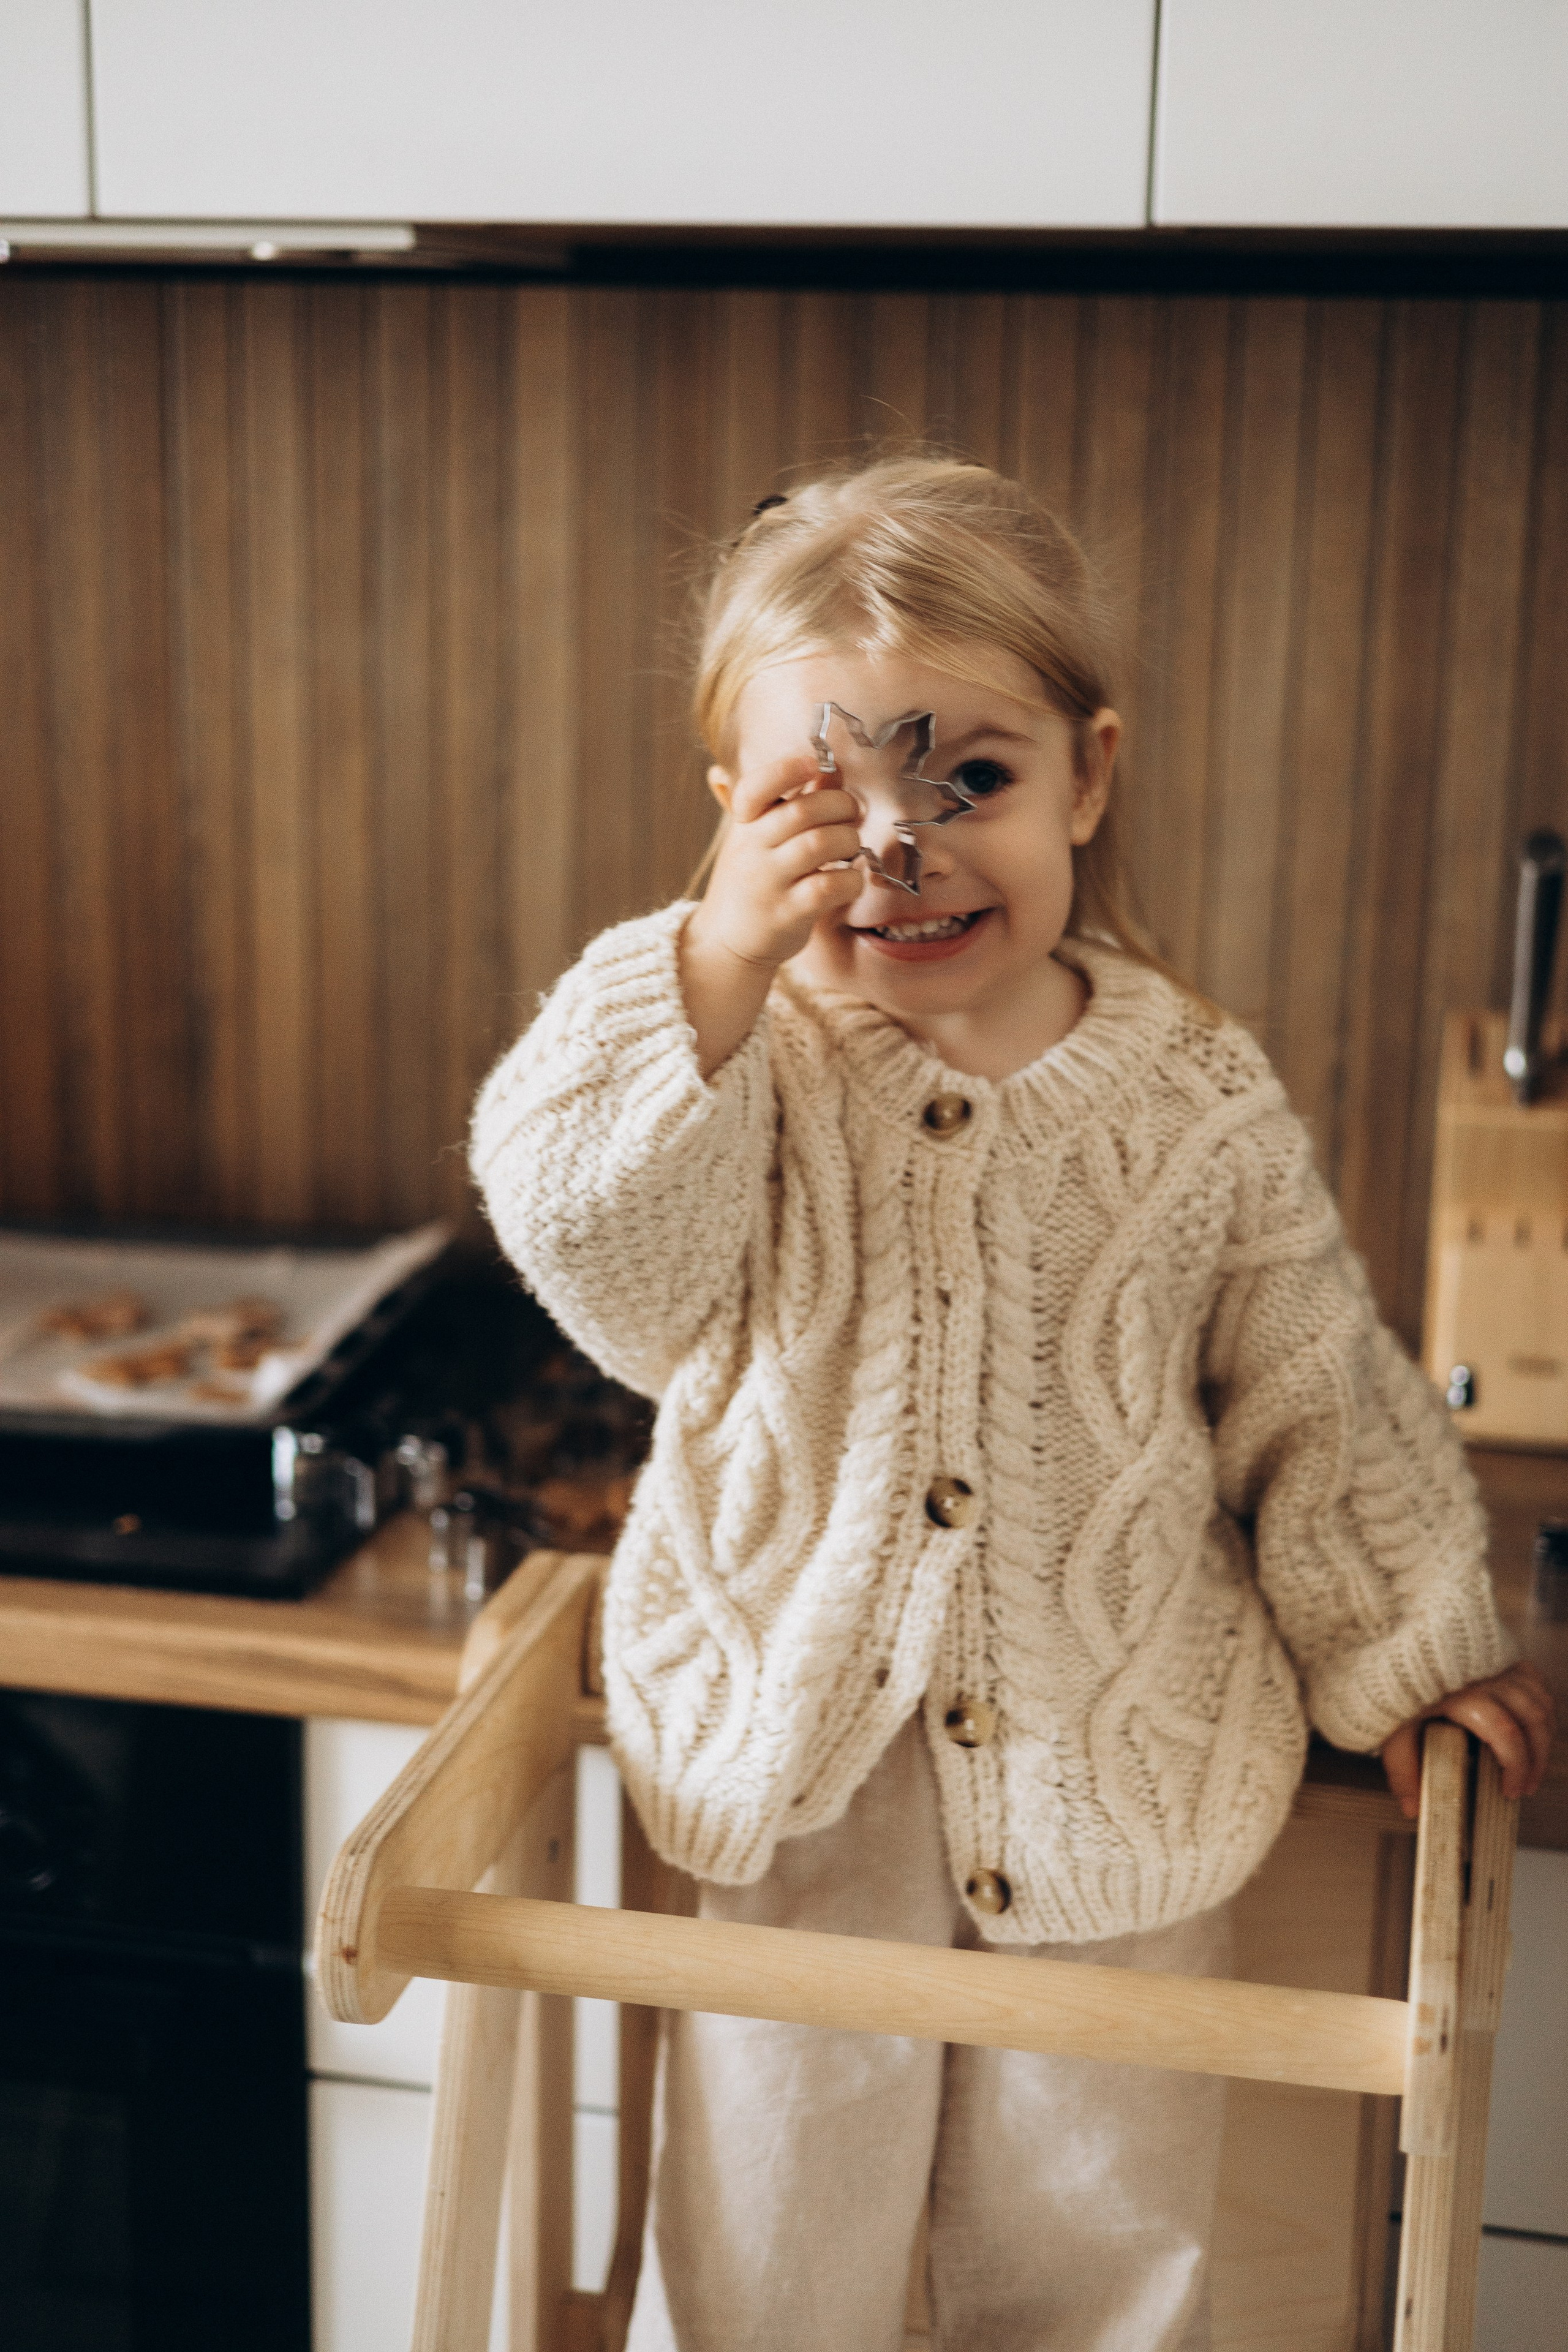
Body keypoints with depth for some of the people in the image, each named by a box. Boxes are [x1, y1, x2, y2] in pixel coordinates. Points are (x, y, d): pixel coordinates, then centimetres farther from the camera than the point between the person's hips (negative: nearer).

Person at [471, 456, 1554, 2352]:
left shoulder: (1197, 1102, -6)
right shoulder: (745, 1059, -8)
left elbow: (1318, 1398, 4)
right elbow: (595, 1240, -25)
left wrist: (1413, 1652, 9)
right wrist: (717, 968, -32)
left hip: (1118, 1777, 1)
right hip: (800, 1751, -1)